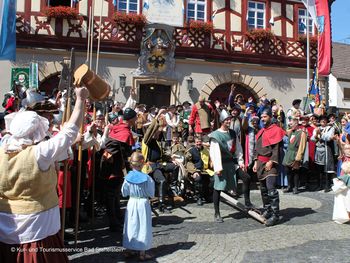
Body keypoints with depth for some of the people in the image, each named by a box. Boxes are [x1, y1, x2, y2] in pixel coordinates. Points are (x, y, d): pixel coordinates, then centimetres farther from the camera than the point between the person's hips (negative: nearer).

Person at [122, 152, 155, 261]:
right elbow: (151, 194, -9)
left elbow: (124, 193, 1)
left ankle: (128, 250, 25)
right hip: (143, 203, -3)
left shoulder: (128, 177, -7)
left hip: (131, 203, 3)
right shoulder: (147, 178, -15)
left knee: (130, 226, 14)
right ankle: (142, 253, 14)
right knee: (143, 227, 6)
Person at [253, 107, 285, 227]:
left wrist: (271, 161, -18)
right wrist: (256, 162, 11)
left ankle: (275, 215, -6)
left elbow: (276, 148, -12)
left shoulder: (276, 130, -5)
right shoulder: (261, 131, 16)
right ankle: (267, 210, 24)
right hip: (260, 162, 7)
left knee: (271, 189, -12)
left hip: (270, 164, -7)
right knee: (263, 189, 12)